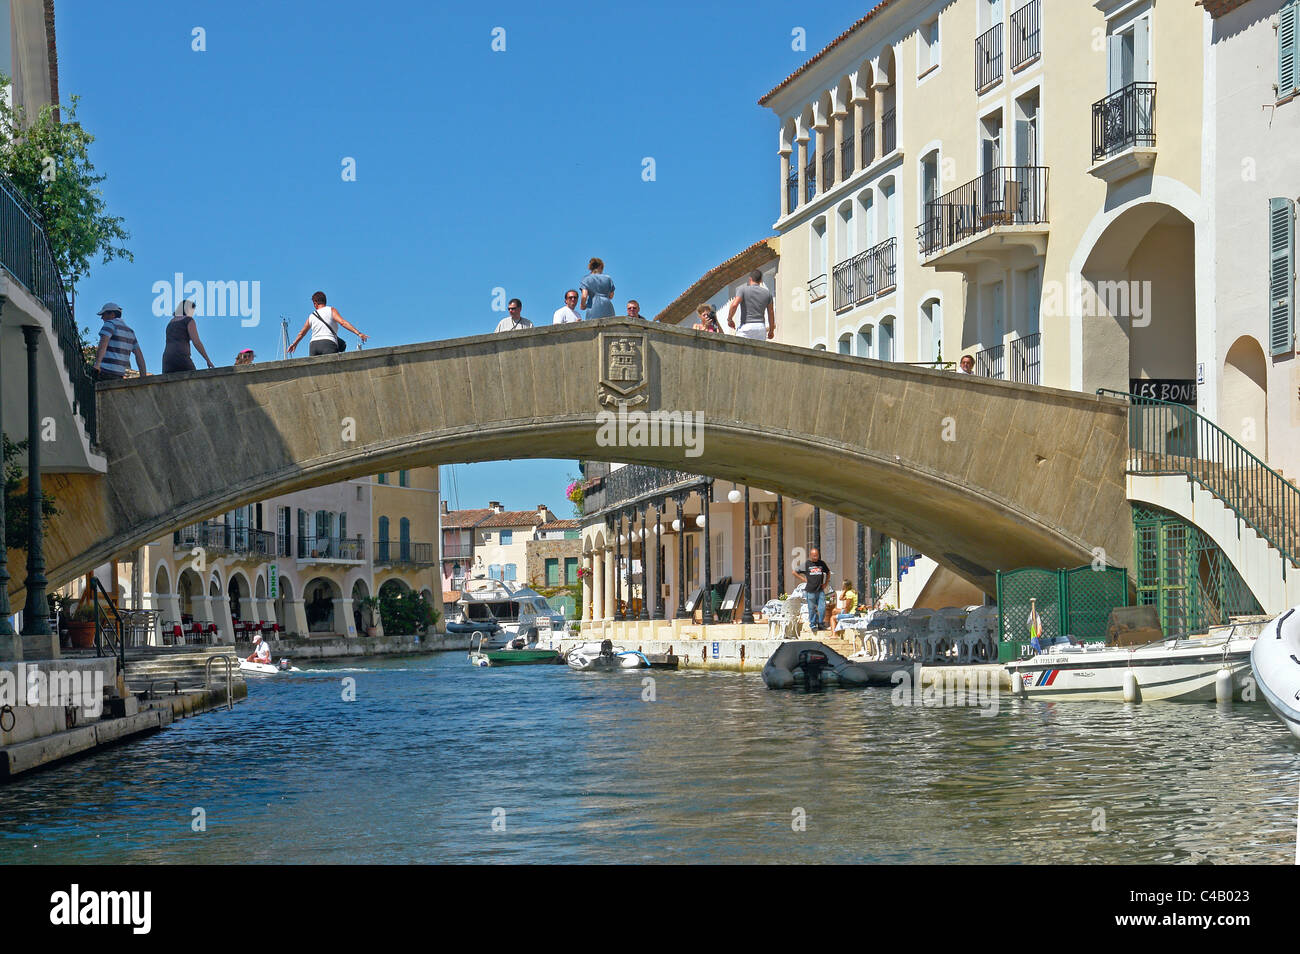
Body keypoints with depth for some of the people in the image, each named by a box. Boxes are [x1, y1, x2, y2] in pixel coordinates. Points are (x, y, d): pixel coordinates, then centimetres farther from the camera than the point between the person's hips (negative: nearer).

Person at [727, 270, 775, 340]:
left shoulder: (743, 289, 0)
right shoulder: (767, 293, 11)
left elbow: (734, 305, -13)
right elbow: (771, 313, 14)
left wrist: (729, 319, 2)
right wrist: (771, 331, 24)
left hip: (746, 326, -4)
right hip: (761, 326, 4)